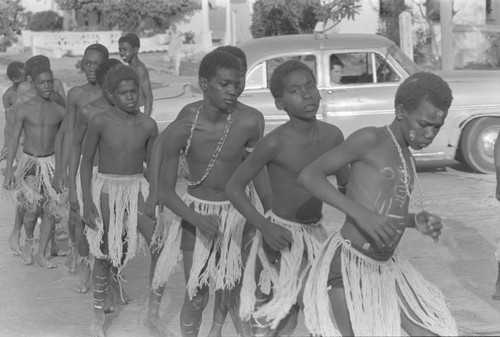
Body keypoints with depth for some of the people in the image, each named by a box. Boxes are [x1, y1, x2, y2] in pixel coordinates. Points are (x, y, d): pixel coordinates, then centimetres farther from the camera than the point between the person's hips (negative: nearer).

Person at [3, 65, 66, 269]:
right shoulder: (24, 110, -5)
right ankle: (28, 241, 18)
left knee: (51, 210, 0)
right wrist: (9, 171, -9)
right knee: (33, 209, -13)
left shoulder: (60, 111, 2)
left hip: (51, 163, 3)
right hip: (29, 162, -3)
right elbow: (14, 140, -3)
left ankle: (41, 255, 13)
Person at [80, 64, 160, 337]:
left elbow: (151, 163, 8)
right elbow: (86, 161, -4)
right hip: (106, 189, -2)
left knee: (160, 247, -13)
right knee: (104, 255, 7)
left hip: (137, 188, 2)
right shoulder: (100, 122, -12)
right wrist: (87, 202, -9)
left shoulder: (148, 125, -5)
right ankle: (98, 315, 25)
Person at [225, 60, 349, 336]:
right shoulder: (276, 143, -19)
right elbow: (233, 187, -15)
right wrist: (265, 226, -24)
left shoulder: (332, 136, -4)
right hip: (281, 234, -5)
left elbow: (346, 186, 10)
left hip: (315, 233, 6)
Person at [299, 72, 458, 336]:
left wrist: (418, 222, -2)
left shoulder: (406, 157, 12)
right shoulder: (370, 139, -11)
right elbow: (309, 175, -16)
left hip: (388, 267, 8)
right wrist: (361, 213, -26)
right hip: (349, 264, -8)